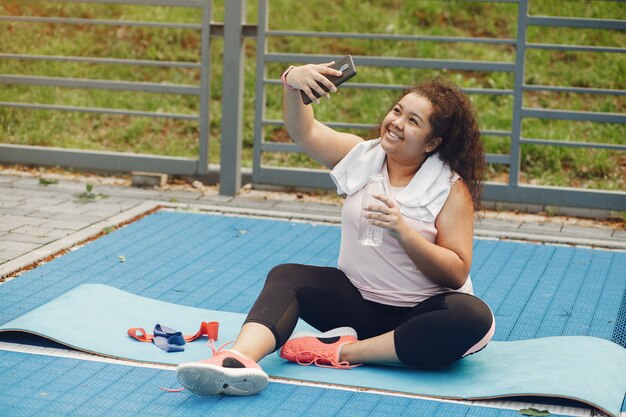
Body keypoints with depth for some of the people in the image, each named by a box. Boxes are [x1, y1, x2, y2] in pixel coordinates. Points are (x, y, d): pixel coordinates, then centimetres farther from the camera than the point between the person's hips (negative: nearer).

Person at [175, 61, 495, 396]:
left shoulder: (452, 189, -8)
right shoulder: (362, 156, 4)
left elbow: (457, 274, -15)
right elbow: (303, 131, -4)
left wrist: (402, 231, -28)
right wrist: (292, 82, -24)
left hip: (421, 315, -3)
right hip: (358, 301, 3)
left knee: (474, 318, -35)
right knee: (285, 276, -19)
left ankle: (342, 352, -32)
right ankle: (239, 360, -48)